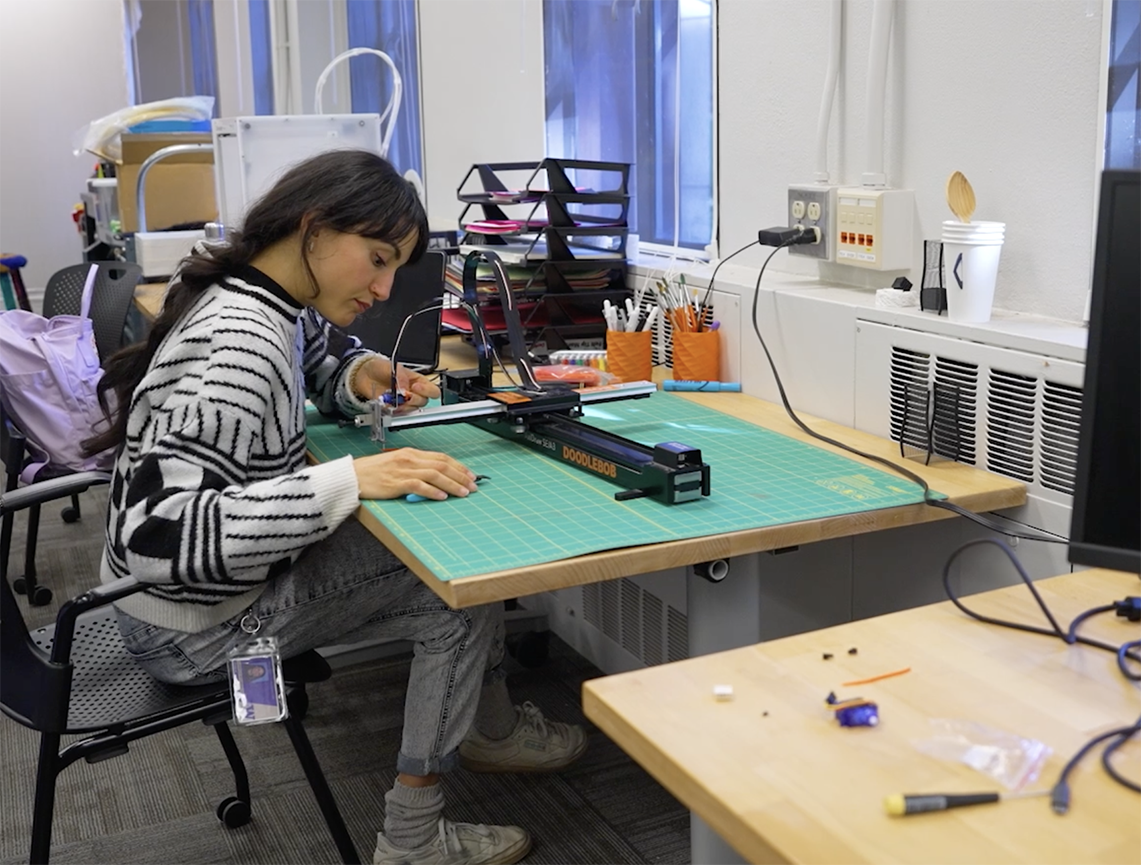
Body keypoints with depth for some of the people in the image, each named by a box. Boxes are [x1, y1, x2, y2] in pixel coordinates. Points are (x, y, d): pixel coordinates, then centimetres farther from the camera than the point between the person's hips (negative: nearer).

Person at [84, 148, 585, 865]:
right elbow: (158, 533, -38)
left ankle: (488, 723, 32)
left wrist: (363, 376, -6)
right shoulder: (238, 350, -32)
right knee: (462, 596, -7)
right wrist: (349, 480, -41)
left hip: (234, 564, 9)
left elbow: (326, 352, 18)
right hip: (196, 623, -9)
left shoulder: (271, 297, -4)